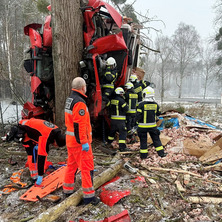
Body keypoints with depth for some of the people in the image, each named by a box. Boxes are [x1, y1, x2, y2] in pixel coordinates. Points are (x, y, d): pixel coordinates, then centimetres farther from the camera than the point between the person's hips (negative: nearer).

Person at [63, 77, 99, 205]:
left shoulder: (69, 100, 12)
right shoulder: (79, 103, -20)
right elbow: (79, 125, -25)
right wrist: (84, 142, -22)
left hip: (70, 140, 10)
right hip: (80, 141, -10)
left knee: (72, 165, 19)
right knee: (87, 167, -2)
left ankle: (68, 190, 30)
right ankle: (89, 196, 5)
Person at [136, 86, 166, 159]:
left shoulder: (141, 105, -16)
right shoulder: (155, 104, -3)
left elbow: (138, 115, -14)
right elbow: (158, 113, 10)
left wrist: (137, 121, 6)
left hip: (143, 126, -3)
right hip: (153, 125, 3)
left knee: (143, 140, 8)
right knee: (156, 139, 14)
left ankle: (143, 155, 13)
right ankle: (161, 153, 18)